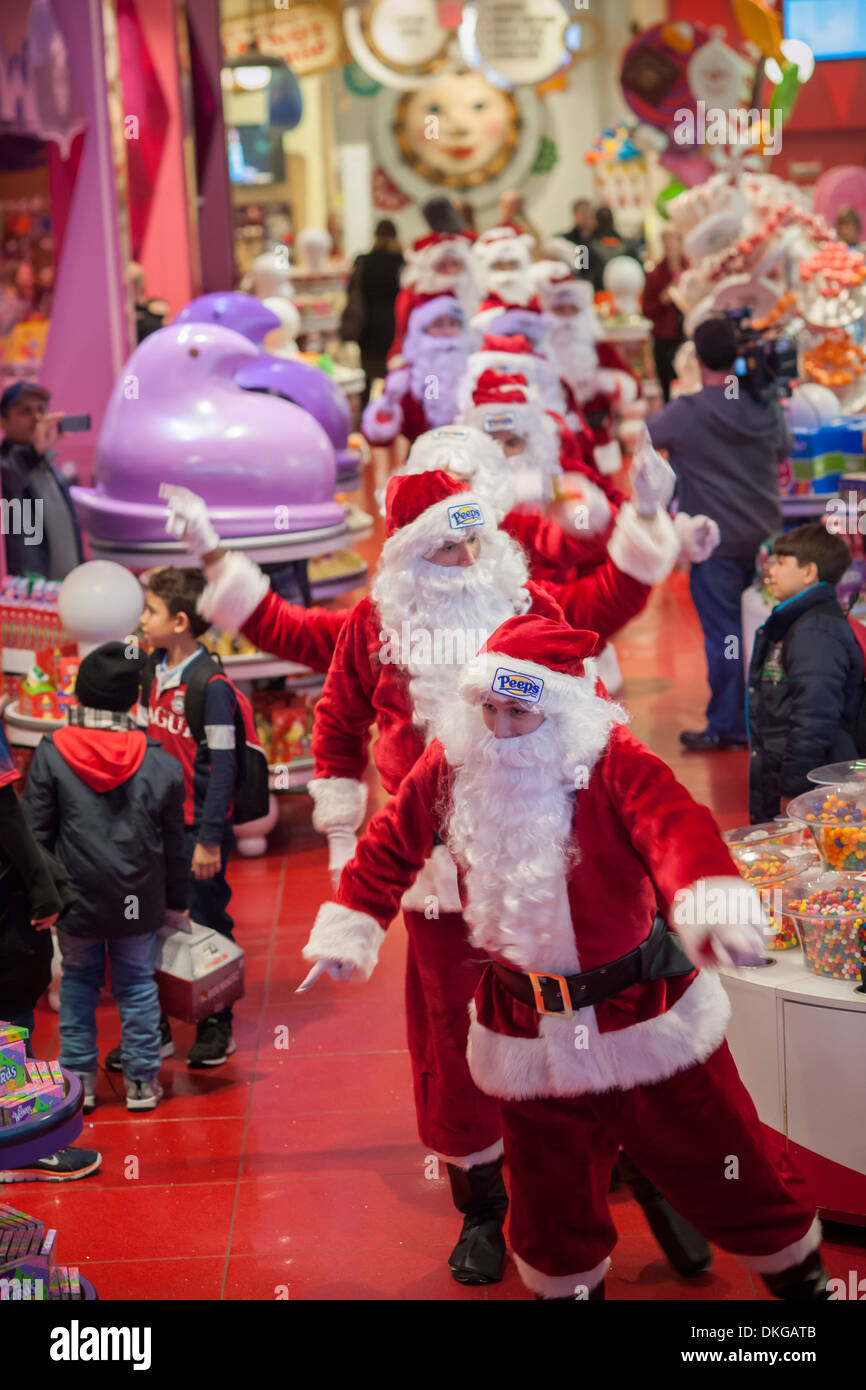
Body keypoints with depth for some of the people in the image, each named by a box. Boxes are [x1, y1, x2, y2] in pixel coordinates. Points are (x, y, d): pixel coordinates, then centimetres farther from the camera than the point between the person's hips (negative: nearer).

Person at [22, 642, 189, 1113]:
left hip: (76, 898, -1)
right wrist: (175, 902, 16)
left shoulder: (50, 755, -7)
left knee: (77, 982, 17)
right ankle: (142, 1080, 16)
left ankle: (79, 1078, 20)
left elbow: (36, 834, -5)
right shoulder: (159, 762, -2)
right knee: (137, 984, 12)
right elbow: (173, 844, 5)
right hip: (139, 901, 1)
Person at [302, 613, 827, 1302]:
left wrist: (713, 900, -55)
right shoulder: (451, 765, -5)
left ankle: (800, 1275, 35)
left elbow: (677, 827, -36)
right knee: (552, 1194, 14)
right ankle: (568, 1285, 40)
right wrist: (349, 926, 3)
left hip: (645, 1012, -3)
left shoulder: (611, 760, -18)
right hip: (529, 1030, 3)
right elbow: (392, 844, 8)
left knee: (722, 1168, 10)